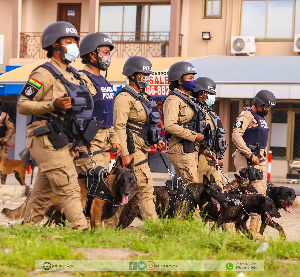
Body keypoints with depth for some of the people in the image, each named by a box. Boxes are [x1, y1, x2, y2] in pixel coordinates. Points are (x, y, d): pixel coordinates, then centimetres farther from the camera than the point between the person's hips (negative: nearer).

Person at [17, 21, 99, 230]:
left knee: (42, 192, 13)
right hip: (48, 140, -9)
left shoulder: (73, 75, 18)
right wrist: (54, 105, -23)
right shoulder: (45, 74, -9)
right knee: (70, 189, -13)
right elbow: (23, 105, -12)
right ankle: (82, 230, -16)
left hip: (62, 143, 9)